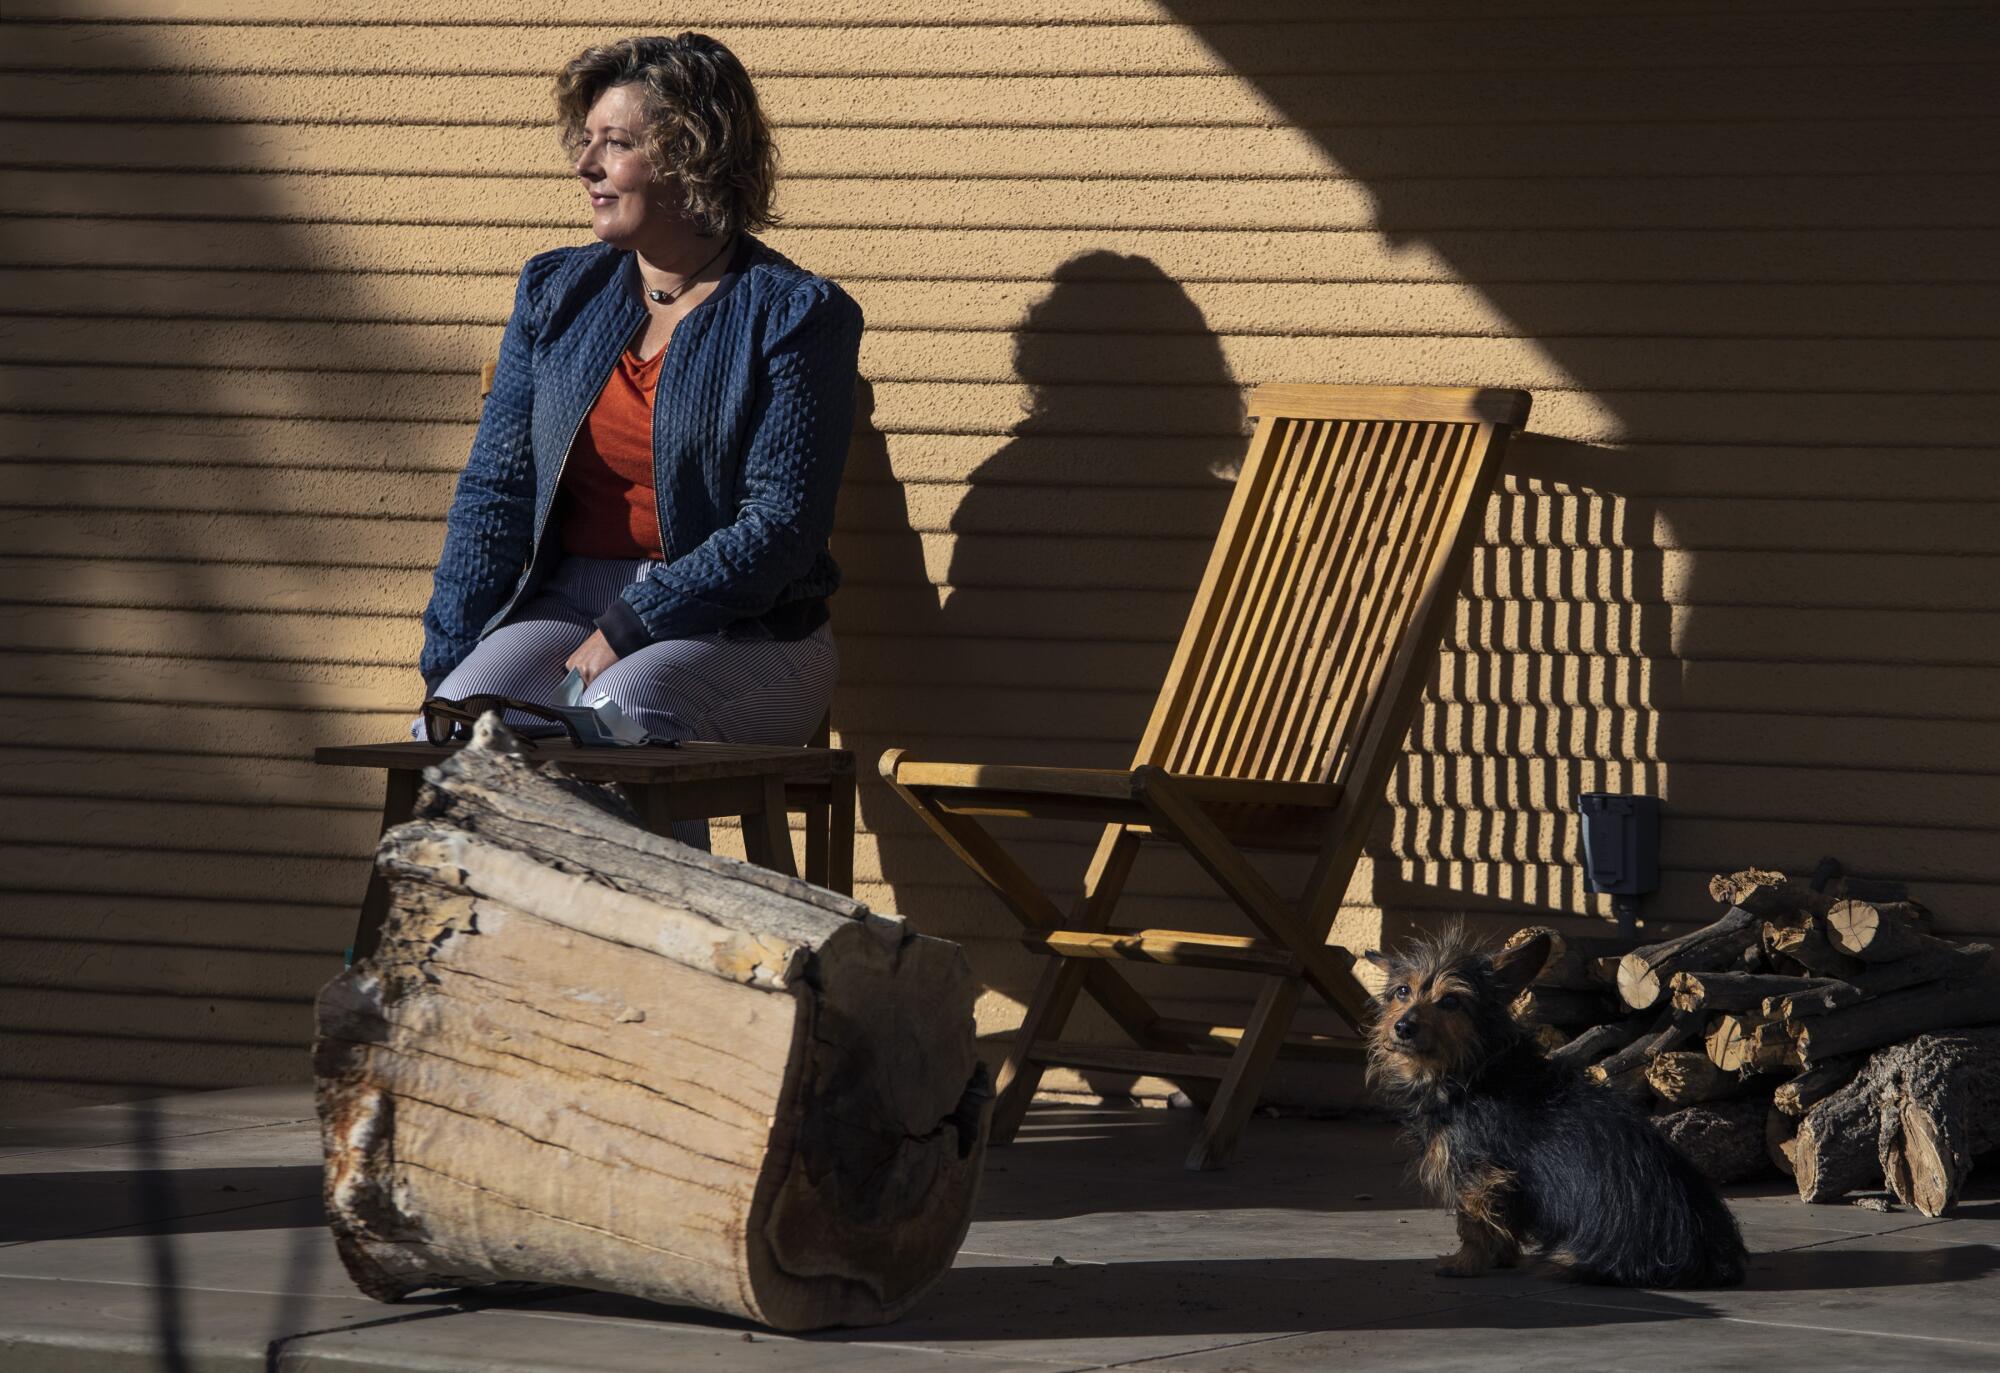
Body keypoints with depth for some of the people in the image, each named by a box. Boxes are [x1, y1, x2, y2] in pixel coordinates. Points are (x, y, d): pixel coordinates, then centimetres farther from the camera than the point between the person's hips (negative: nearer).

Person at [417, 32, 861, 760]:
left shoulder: (795, 314, -2)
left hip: (742, 635, -4)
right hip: (565, 604, 4)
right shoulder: (555, 292, 15)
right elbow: (495, 488, 9)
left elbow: (784, 524, -10)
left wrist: (628, 630, -18)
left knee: (625, 707, -37)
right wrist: (449, 662, -4)